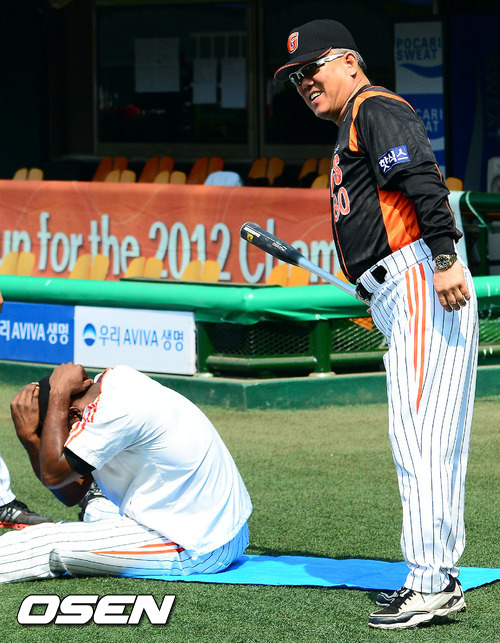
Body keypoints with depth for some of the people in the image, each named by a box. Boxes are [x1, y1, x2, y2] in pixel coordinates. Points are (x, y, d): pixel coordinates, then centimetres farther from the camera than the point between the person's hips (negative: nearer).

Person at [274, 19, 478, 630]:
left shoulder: (376, 109, -3)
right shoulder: (352, 128, 29)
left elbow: (423, 179, -18)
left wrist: (444, 256, -28)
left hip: (420, 284, -11)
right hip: (398, 300, 11)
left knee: (417, 435, -14)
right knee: (426, 441, 11)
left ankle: (430, 585, -17)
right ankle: (437, 576, 14)